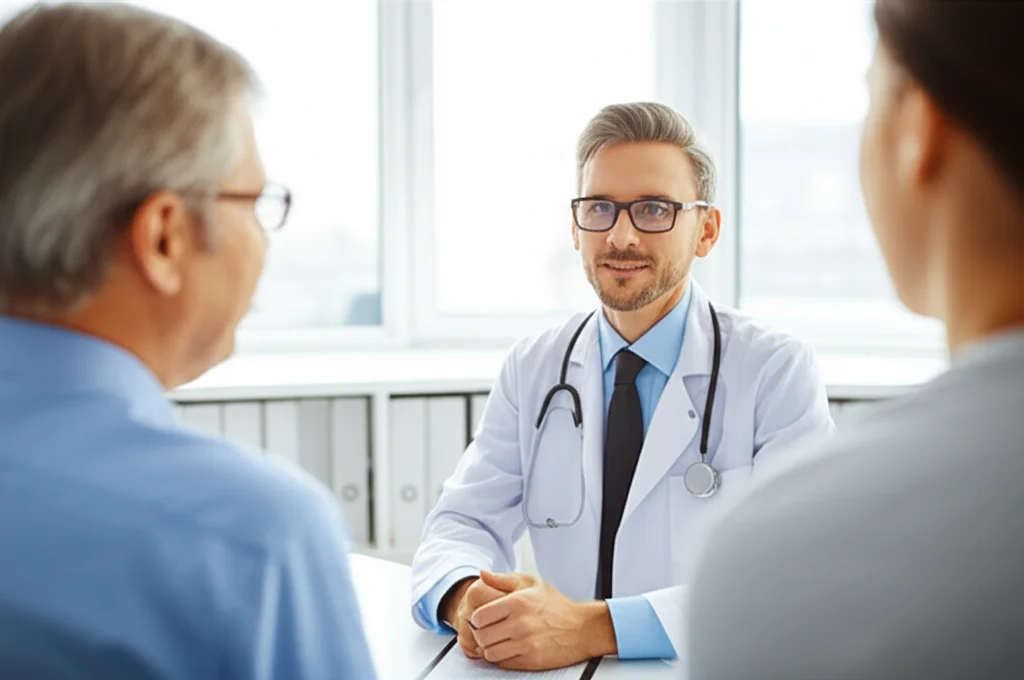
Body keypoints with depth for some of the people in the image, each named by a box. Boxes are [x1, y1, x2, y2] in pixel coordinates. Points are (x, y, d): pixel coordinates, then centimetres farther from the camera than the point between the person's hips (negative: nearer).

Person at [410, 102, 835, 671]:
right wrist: (467, 595, -20)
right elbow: (465, 521, 4)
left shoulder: (779, 373, -5)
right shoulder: (532, 370, 8)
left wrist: (597, 628, -26)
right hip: (560, 672, 4)